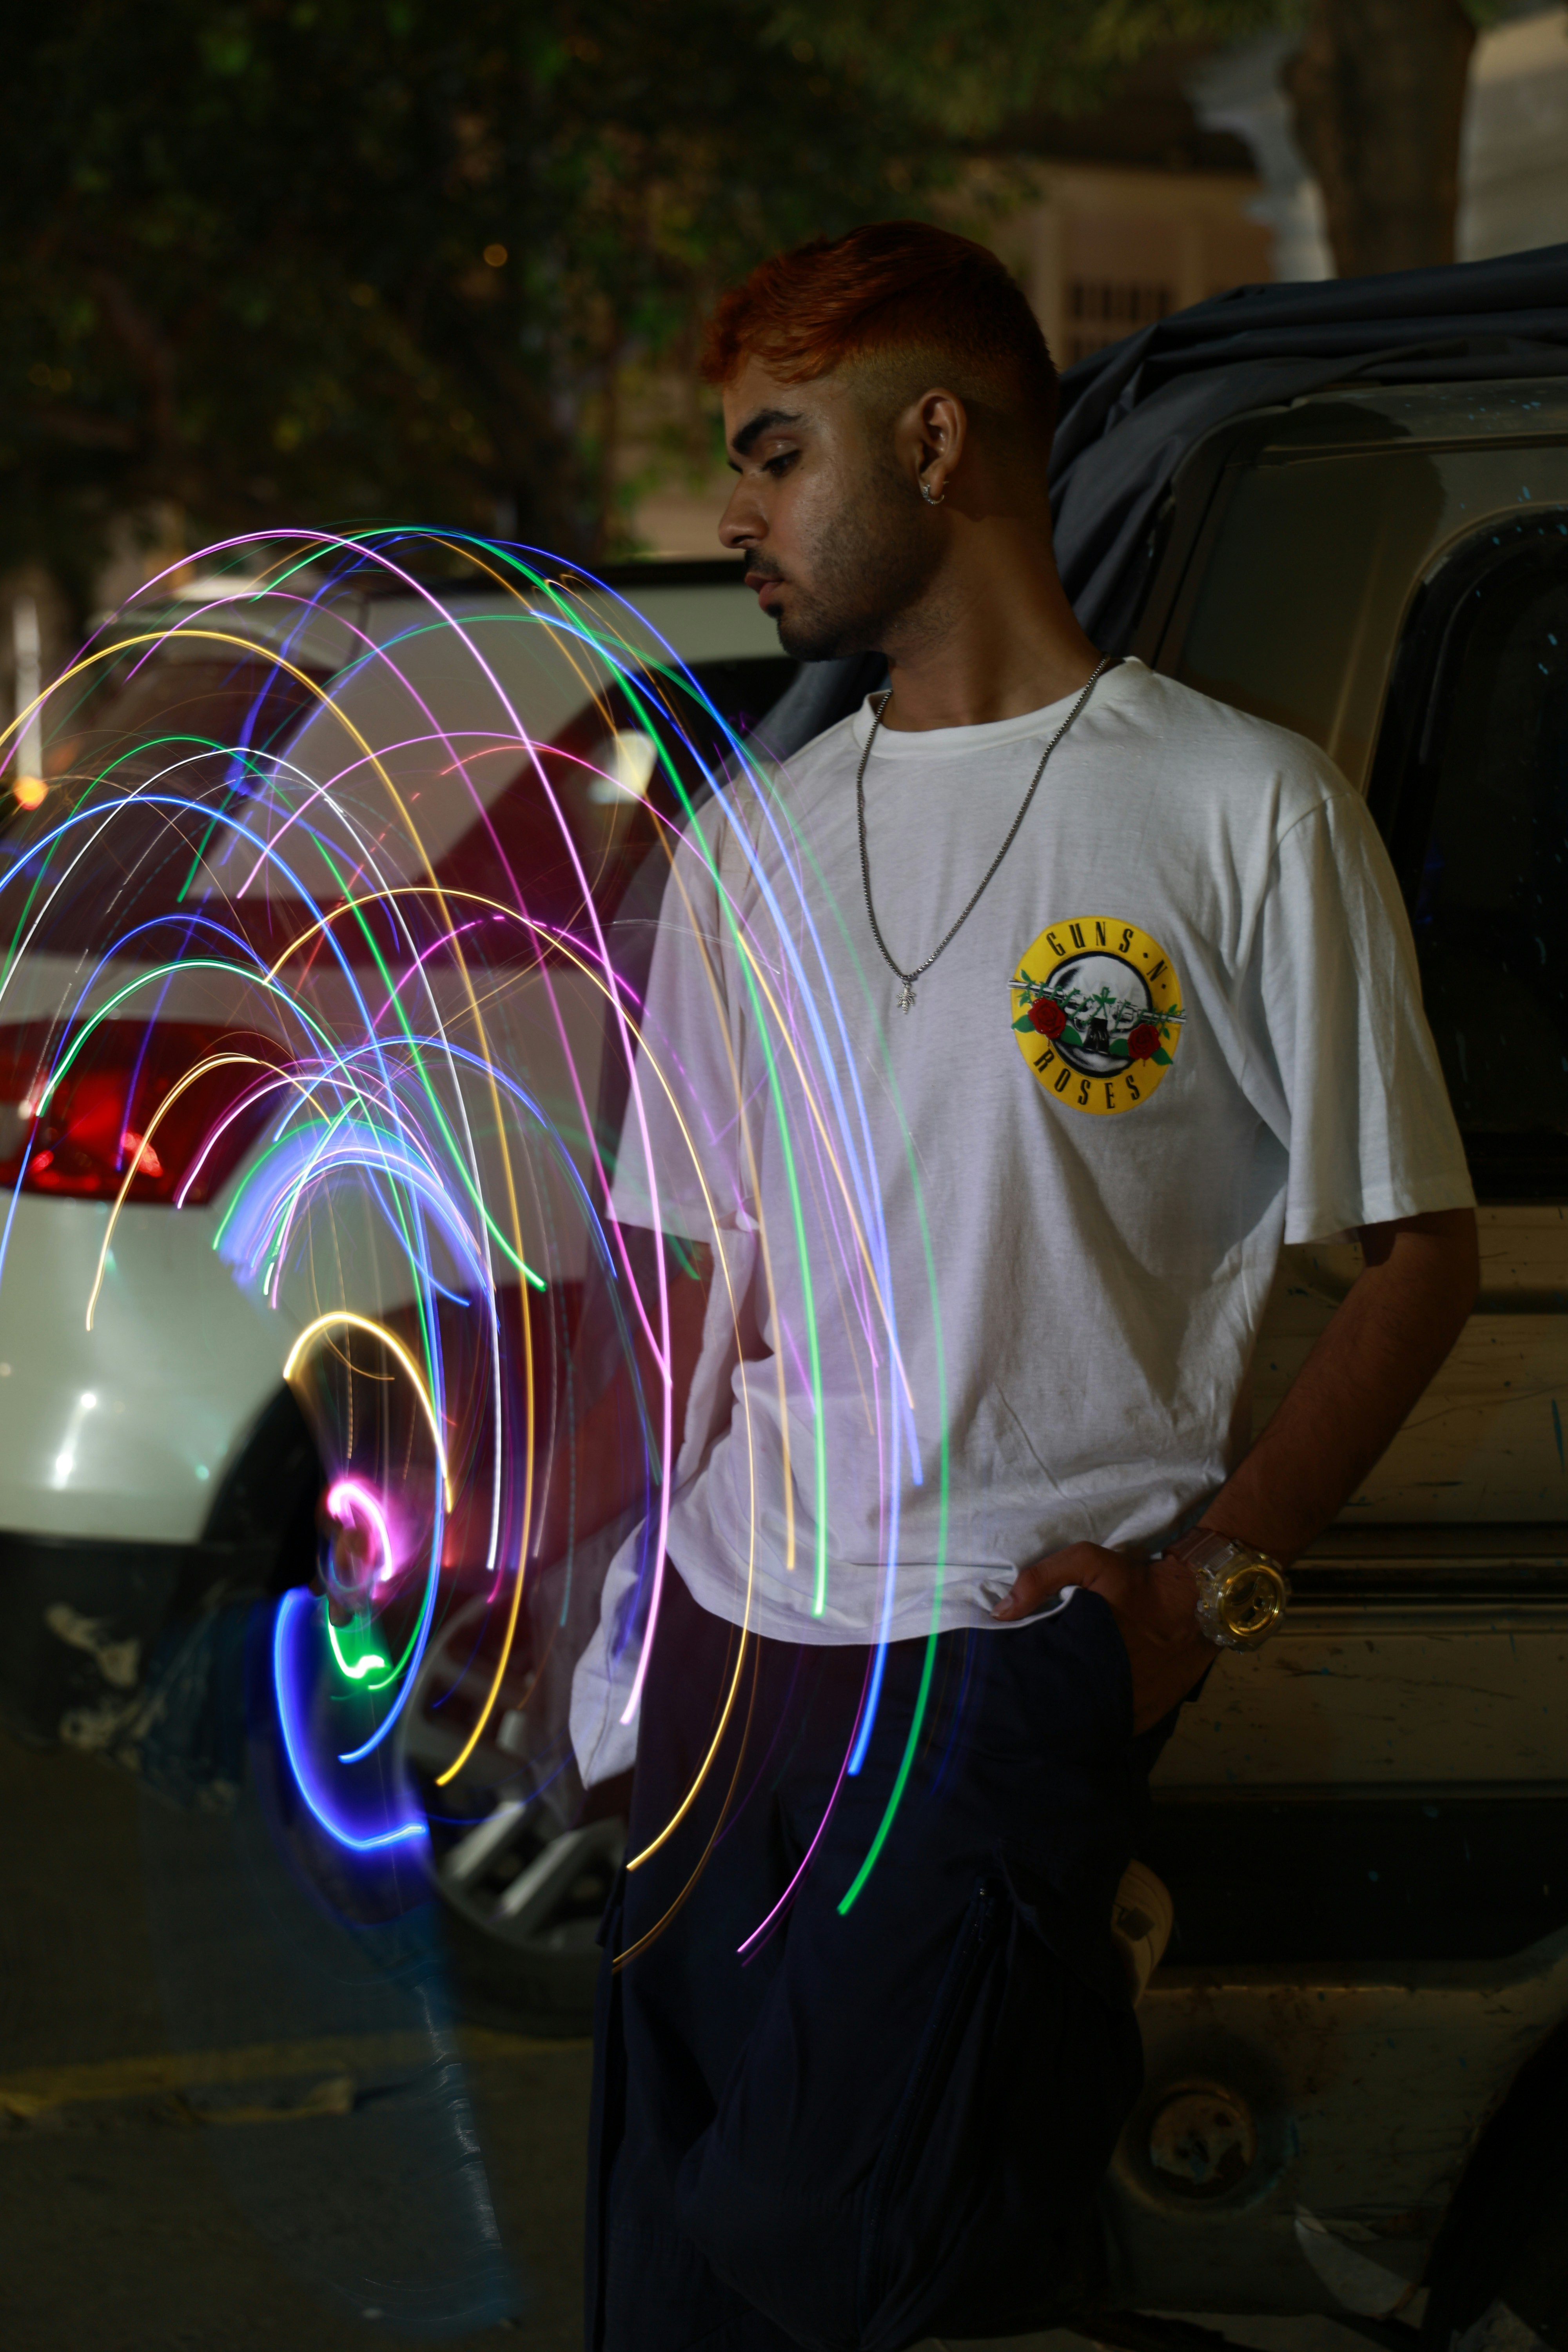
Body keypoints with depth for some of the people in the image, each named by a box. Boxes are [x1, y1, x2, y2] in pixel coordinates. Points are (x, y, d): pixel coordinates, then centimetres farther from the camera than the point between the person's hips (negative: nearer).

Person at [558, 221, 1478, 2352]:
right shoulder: (748, 842, 15)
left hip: (1027, 1641, -5)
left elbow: (1418, 1248, 0)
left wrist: (1214, 1578, -11)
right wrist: (517, 1560, 3)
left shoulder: (1244, 809, -1)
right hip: (730, 1638, 6)